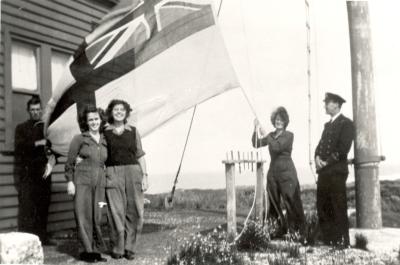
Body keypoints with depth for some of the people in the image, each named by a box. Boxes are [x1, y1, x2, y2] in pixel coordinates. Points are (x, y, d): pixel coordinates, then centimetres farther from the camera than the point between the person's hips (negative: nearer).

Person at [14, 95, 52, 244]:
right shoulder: (21, 128, 11)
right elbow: (18, 147, -5)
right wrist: (37, 143, -15)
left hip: (44, 172, 2)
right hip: (27, 172, -2)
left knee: (43, 206, 0)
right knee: (26, 207, -7)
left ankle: (42, 238, 7)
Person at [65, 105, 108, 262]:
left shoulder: (105, 141, 13)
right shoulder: (79, 139, 3)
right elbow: (69, 162, 2)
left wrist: (108, 183, 13)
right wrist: (70, 181, -5)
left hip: (99, 182, 3)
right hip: (82, 180, -3)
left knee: (97, 217, 3)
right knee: (84, 215, -4)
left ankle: (96, 250, 11)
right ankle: (88, 250, 2)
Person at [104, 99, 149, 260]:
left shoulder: (133, 132, 11)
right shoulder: (104, 133, 8)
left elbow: (140, 155, 11)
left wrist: (145, 176, 4)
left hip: (133, 172, 2)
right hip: (113, 174, -1)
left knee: (134, 212, -1)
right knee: (116, 212, -4)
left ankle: (129, 248, 12)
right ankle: (117, 249, 9)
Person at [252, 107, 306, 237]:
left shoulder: (289, 135, -3)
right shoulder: (271, 135, 13)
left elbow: (277, 147, -18)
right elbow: (256, 144, 5)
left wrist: (265, 134, -17)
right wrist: (256, 130, -7)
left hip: (287, 173, -5)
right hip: (273, 172, 6)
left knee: (292, 202, -5)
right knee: (274, 203, 7)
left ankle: (299, 230, 3)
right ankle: (281, 228, 18)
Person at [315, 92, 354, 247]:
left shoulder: (346, 123, -3)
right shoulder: (328, 125, 22)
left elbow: (343, 147, -13)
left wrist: (327, 162, -14)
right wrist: (317, 157, -3)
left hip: (337, 171, -8)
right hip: (323, 171, 8)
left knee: (339, 208, -5)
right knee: (322, 207, 6)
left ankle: (342, 242, 0)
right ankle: (328, 240, 13)